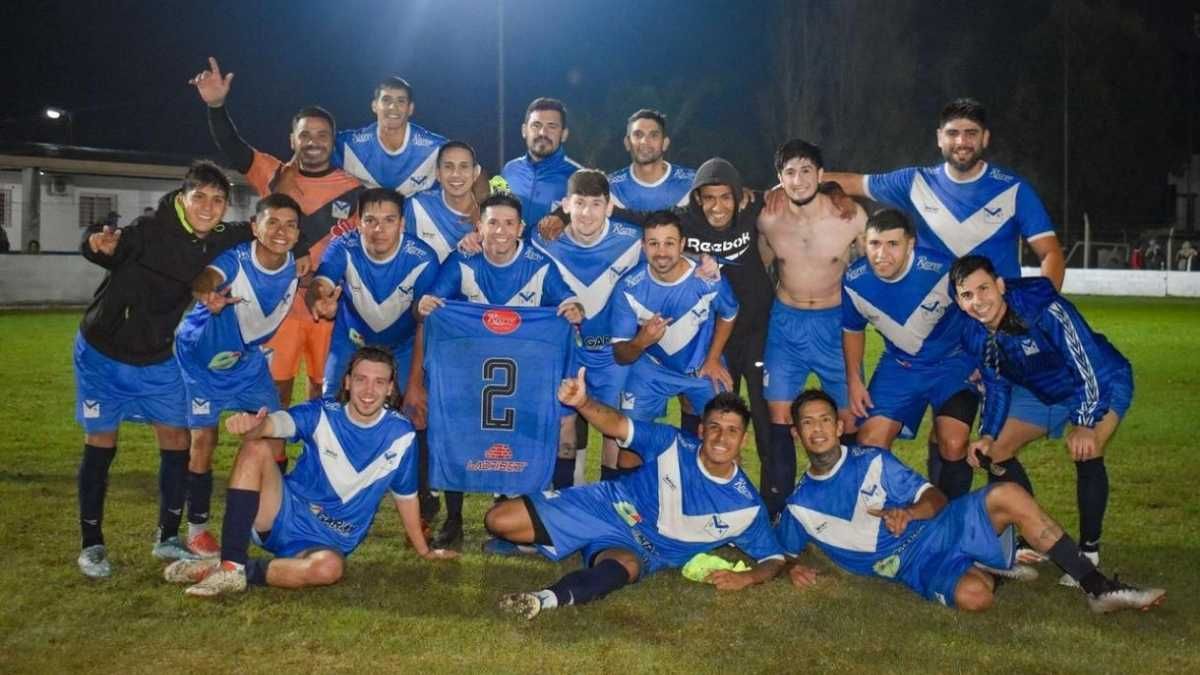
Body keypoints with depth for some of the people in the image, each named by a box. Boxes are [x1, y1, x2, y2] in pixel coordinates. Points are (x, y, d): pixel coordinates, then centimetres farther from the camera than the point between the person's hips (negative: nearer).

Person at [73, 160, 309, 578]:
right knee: (100, 443, 2)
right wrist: (101, 245, -50)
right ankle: (91, 545, 16)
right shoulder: (152, 230, -24)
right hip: (103, 355, -4)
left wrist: (297, 250, -5)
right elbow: (96, 248, -28)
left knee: (177, 441, 3)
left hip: (158, 361, 5)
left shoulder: (221, 242, -9)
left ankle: (168, 538, 19)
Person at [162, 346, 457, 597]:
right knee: (256, 448, -25)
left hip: (329, 541, 0)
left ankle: (243, 571, -16)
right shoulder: (323, 414, -8)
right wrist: (251, 424, -53)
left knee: (329, 567, -38)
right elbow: (276, 422, -29)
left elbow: (406, 495, 9)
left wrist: (424, 551, 18)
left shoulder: (400, 434, -5)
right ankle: (230, 566, -26)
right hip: (285, 515, 1)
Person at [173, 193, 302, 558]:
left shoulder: (294, 268, -15)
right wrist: (208, 295, -72)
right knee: (204, 438, -5)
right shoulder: (235, 260, -31)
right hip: (202, 357, -5)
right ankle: (197, 528, 11)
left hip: (249, 360, 5)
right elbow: (204, 279, -52)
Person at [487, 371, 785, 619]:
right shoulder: (674, 444, -12)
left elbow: (774, 558, -1)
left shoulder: (747, 506, -10)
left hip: (644, 551, -2)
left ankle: (549, 599, -61)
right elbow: (618, 426, -14)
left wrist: (746, 577, -24)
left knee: (624, 566, -43)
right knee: (498, 520, -7)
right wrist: (582, 403, -36)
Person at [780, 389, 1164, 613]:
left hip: (939, 528, 2)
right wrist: (792, 570, -7)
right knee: (972, 596, -36)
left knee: (1006, 495, -28)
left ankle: (1097, 587, -15)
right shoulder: (800, 505, 4)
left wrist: (906, 512, -17)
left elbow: (936, 498, 5)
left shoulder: (872, 461, 5)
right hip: (921, 569, -2)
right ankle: (989, 570, 2)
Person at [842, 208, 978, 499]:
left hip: (953, 361, -3)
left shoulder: (942, 270, -28)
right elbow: (852, 329, 5)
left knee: (953, 444, -20)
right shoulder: (854, 281, -16)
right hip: (899, 364, 3)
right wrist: (854, 381, 1)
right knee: (869, 443, -6)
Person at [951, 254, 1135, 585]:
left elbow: (1088, 363, -30)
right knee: (996, 454, 3)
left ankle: (1089, 552, -9)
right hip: (1045, 393, 7)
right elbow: (996, 386, -1)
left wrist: (1085, 425, -32)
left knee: (1086, 455, -28)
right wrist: (988, 436, -10)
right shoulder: (973, 335, -15)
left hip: (1102, 382, -7)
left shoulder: (1045, 309, -34)